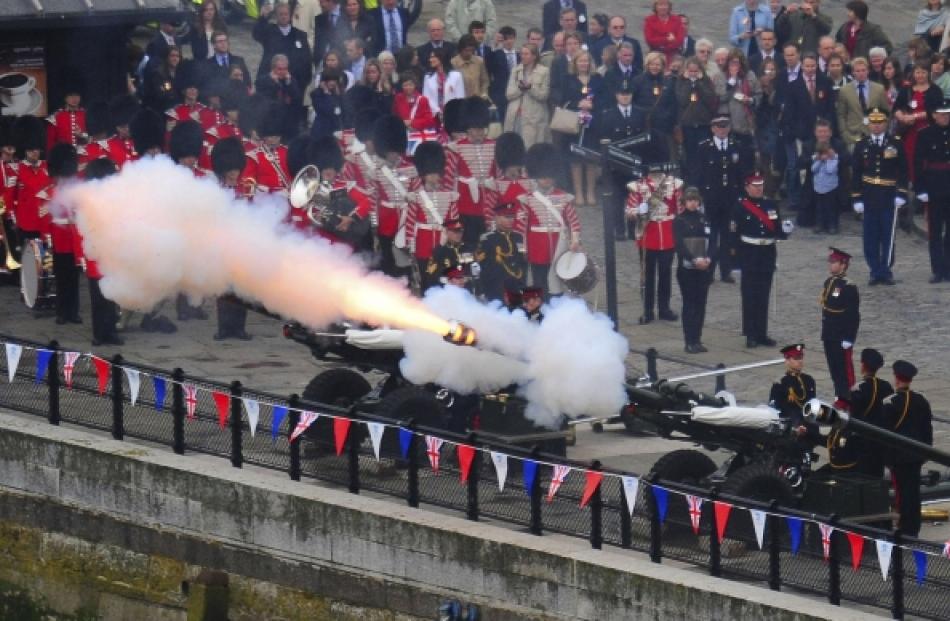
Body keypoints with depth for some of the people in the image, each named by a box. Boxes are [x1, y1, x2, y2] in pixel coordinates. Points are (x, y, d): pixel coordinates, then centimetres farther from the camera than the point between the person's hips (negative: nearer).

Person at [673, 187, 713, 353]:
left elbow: (711, 241, 5)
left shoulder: (704, 219, 9)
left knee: (700, 304, 5)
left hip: (704, 267, 4)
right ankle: (690, 342, 0)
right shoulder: (679, 221, -3)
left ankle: (697, 340, 12)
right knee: (689, 304, -2)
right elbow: (679, 244, -11)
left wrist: (708, 259, -12)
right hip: (686, 269, -4)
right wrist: (694, 260, -20)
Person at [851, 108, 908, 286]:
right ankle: (875, 272, 9)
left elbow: (902, 171, 2)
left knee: (888, 236, 1)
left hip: (889, 198, -1)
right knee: (870, 237, 2)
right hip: (869, 198, 1)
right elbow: (856, 173, 5)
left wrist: (901, 194, -6)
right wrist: (857, 198, 0)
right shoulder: (861, 145, 4)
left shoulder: (896, 144, 1)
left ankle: (885, 271, 7)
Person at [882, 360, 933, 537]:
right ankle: (914, 527, 16)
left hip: (898, 455, -6)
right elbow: (928, 428, 9)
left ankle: (905, 527, -2)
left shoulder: (890, 403, -14)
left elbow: (884, 430, -11)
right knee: (914, 491, 11)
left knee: (902, 491, -2)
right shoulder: (922, 401, 3)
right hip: (917, 454, 6)